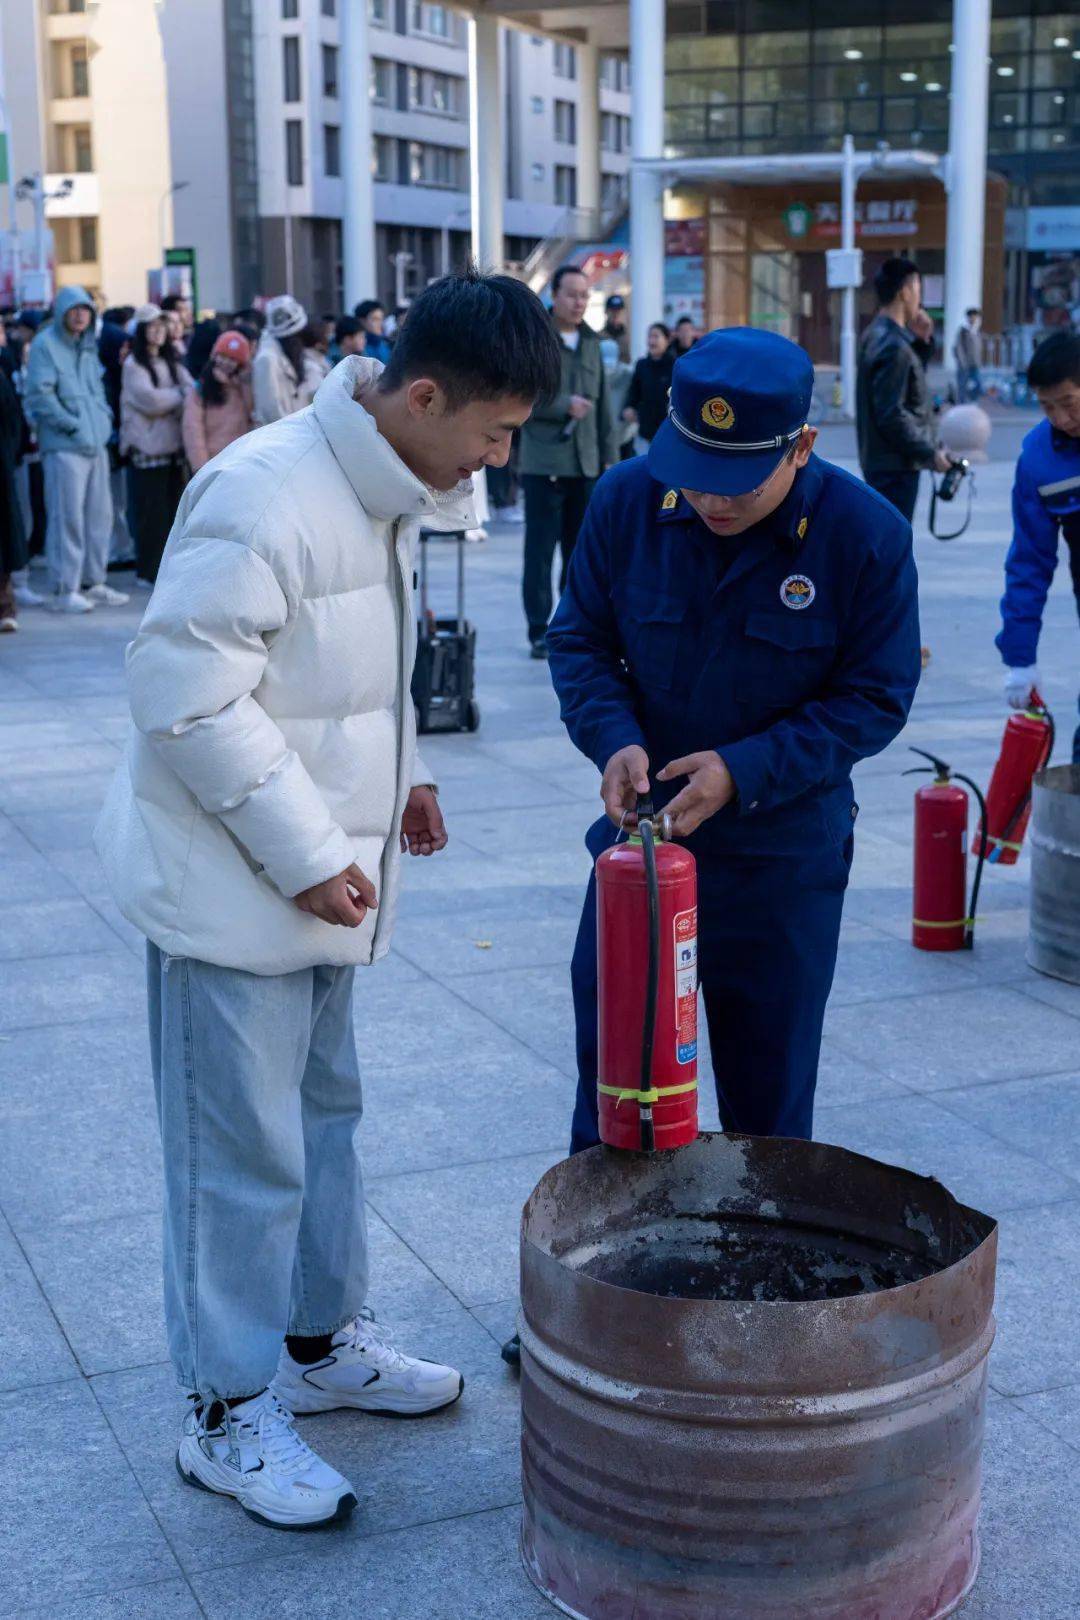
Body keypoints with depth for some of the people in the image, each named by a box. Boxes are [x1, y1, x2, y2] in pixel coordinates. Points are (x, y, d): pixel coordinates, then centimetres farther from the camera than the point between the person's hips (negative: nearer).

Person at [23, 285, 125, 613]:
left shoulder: (88, 346, 18)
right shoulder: (45, 345, -6)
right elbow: (39, 395, -13)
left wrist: (103, 417, 9)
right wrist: (73, 425, -15)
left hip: (96, 443, 8)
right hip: (63, 446, -8)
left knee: (99, 514, 10)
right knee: (68, 517, -7)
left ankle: (93, 582, 20)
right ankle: (64, 589, -2)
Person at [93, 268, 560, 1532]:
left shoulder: (384, 490, 7)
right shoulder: (267, 497, -25)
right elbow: (185, 688, -26)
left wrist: (392, 777, 8)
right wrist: (304, 853, -22)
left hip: (314, 877, 10)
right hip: (230, 887, -10)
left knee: (323, 1114, 21)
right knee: (244, 1154, 0)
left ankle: (321, 1341, 39)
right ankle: (228, 1415, 16)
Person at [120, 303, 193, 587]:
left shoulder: (171, 361, 17)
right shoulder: (134, 364, -3)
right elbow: (148, 398, -15)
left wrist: (166, 401, -12)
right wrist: (179, 395, -2)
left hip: (172, 443, 6)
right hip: (147, 445, -6)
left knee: (173, 507, 5)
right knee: (151, 511, -5)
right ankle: (148, 571, 1)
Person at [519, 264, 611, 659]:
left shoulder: (592, 342, 14)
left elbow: (601, 405, 16)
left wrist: (607, 458, 13)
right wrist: (564, 405, -14)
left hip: (585, 463, 5)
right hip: (544, 463, -5)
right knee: (540, 552, -2)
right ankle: (540, 633, 4)